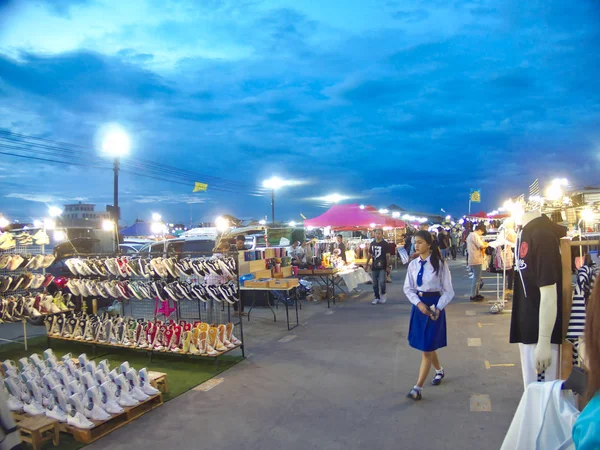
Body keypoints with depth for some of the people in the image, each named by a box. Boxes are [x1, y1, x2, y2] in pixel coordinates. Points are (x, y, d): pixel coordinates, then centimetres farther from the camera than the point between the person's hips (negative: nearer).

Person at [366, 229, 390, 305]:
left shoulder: (385, 244, -6)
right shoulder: (372, 243, 7)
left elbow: (387, 255, -6)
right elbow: (370, 254, 13)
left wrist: (388, 266, -11)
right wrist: (367, 264, 10)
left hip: (382, 267, -4)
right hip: (374, 267, 5)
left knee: (382, 282, -13)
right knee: (375, 284, 7)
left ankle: (383, 295, 12)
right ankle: (377, 298, 19)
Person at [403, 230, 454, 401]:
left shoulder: (440, 264, -11)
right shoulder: (413, 264, -1)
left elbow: (448, 291, -7)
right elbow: (408, 288, 2)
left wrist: (438, 308, -19)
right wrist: (419, 303, -13)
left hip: (434, 305, -4)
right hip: (418, 305, 5)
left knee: (427, 348, -2)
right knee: (426, 346, 18)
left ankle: (418, 388, 5)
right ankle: (439, 370, 46)